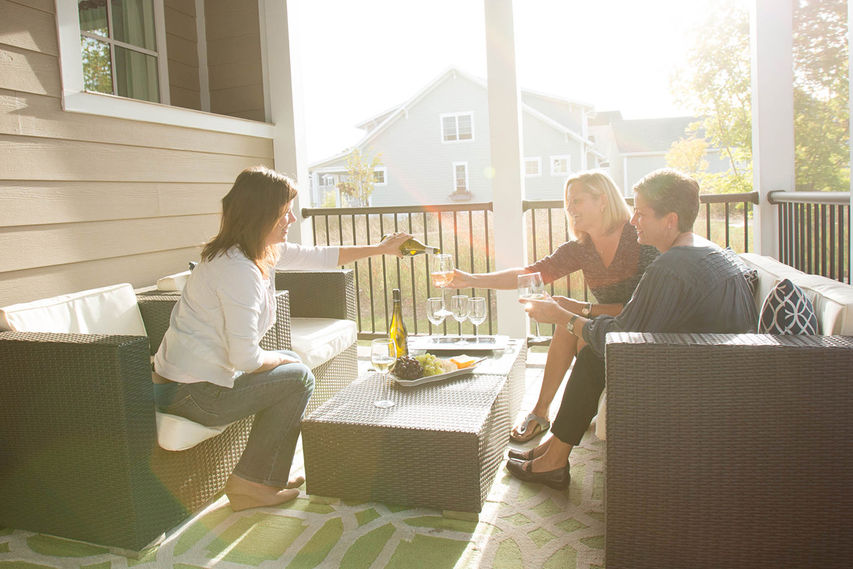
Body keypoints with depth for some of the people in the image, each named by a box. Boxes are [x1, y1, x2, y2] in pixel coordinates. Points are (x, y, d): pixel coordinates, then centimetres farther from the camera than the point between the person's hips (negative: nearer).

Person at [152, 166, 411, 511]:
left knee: (289, 361, 20)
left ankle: (265, 476, 26)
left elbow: (321, 256, 18)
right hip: (190, 394, -10)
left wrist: (380, 249, 21)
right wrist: (279, 359, -6)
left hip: (189, 376, 10)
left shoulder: (265, 250, 5)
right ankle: (252, 483, 9)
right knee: (298, 378, -3)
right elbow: (245, 358, -27)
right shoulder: (239, 269, -26)